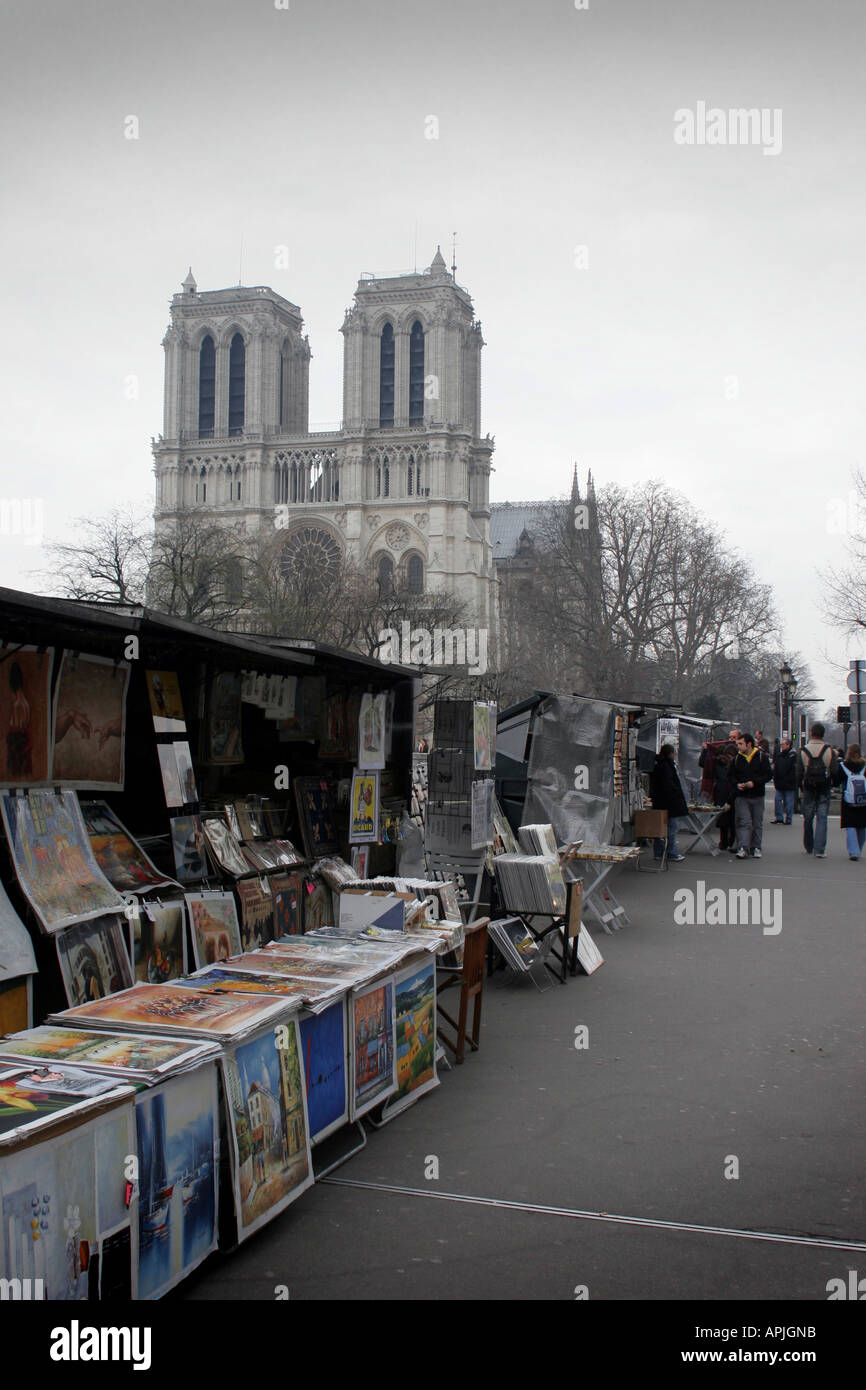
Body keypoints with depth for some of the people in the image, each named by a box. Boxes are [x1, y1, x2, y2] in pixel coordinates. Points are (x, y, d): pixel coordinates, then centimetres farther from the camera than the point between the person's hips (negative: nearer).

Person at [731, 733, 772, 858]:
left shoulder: (761, 757, -2)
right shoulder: (737, 758, 6)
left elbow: (769, 774, -5)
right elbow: (732, 776, 14)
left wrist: (755, 783, -16)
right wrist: (737, 784, -7)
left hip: (757, 796, -1)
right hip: (742, 796, 1)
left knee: (757, 824, 7)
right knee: (744, 823, -8)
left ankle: (756, 848, 16)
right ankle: (742, 848, -12)